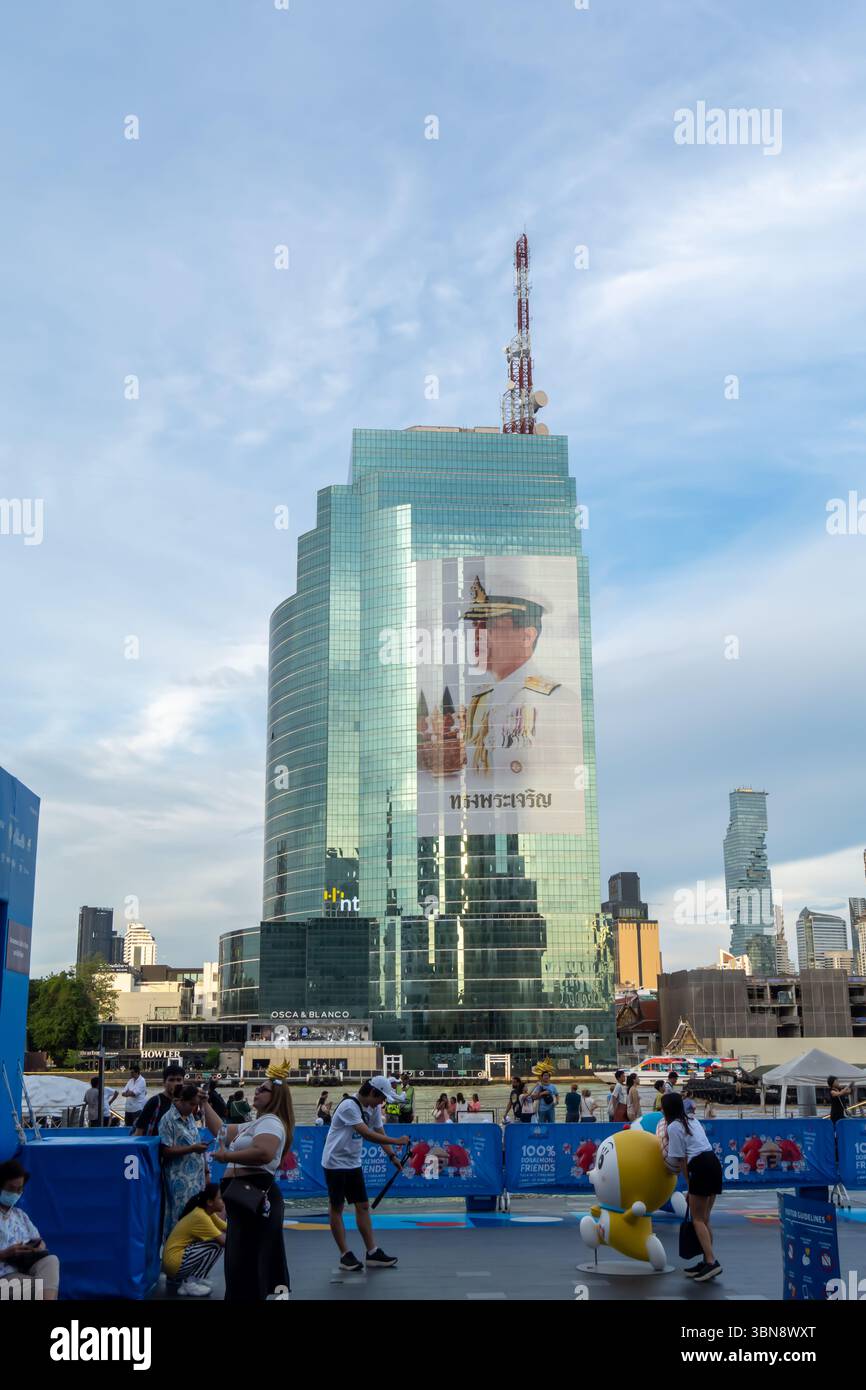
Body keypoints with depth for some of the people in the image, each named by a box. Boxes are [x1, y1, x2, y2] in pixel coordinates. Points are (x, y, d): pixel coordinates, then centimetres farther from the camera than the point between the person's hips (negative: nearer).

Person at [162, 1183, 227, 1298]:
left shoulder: (208, 1212, 8)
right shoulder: (200, 1217, -21)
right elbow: (225, 1241, -23)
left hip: (181, 1256, 10)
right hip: (174, 1261, -10)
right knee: (217, 1244, -15)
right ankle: (190, 1284, -8)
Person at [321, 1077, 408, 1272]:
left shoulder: (374, 1109, 3)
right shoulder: (349, 1106, -25)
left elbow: (379, 1133, 7)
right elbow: (367, 1134, -30)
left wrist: (392, 1156, -5)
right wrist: (396, 1141, -28)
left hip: (354, 1164, 8)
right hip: (335, 1162, -8)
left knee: (363, 1206, 7)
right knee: (336, 1207, 2)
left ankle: (372, 1253, 10)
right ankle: (345, 1255, 8)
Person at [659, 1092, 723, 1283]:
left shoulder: (673, 1127, -4)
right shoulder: (692, 1120, 21)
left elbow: (681, 1160, -2)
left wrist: (689, 1182, 5)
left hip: (701, 1168, -8)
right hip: (714, 1163, 8)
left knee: (697, 1219, -3)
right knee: (704, 1219, 13)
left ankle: (711, 1262, -13)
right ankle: (707, 1261, 13)